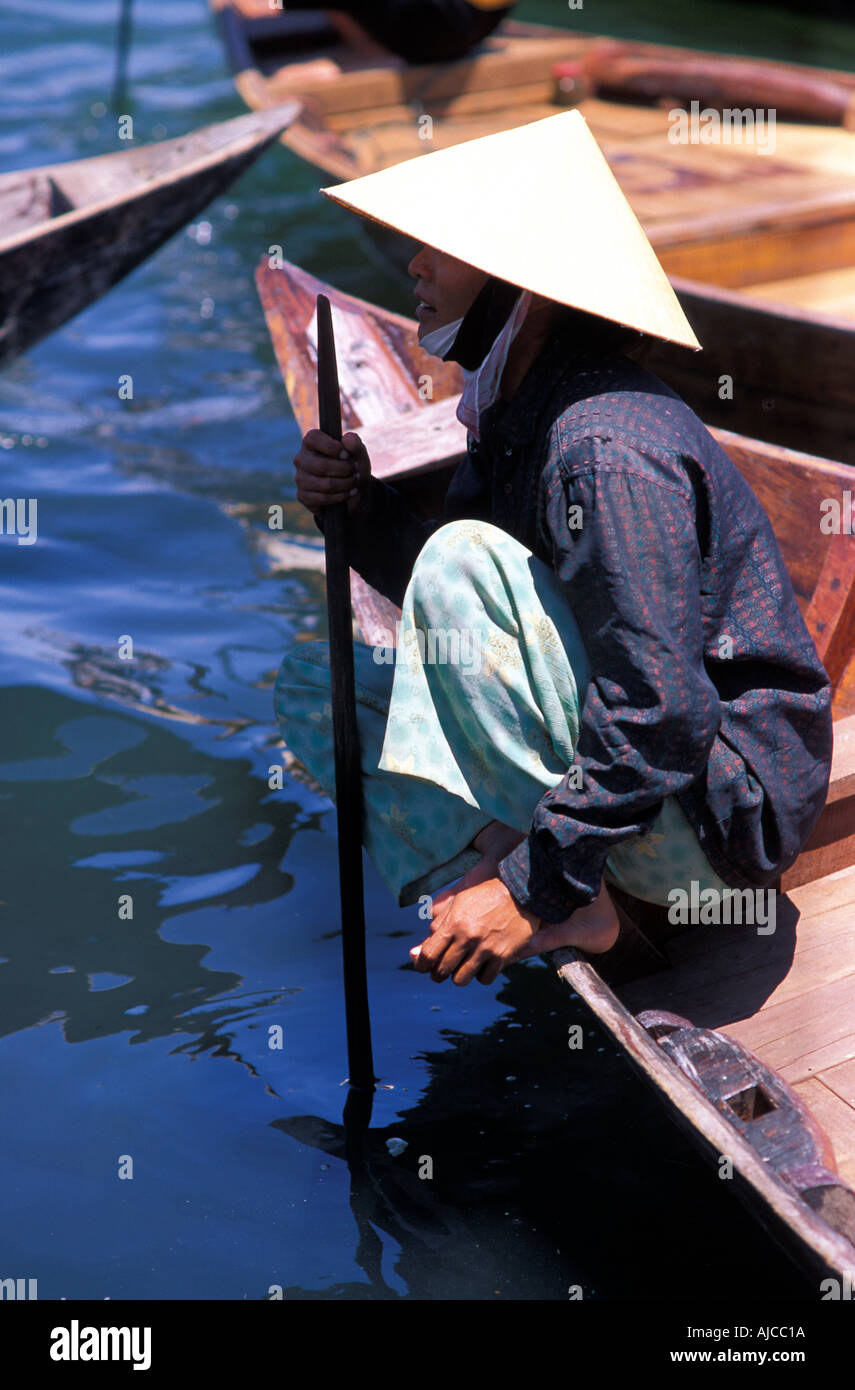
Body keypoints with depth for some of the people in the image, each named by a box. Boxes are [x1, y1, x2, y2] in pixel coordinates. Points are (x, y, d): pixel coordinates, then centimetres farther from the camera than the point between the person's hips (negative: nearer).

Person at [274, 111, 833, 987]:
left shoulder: (608, 449, -26)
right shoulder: (511, 406, 5)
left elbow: (663, 718, -30)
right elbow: (442, 609, 13)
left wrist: (535, 886, -27)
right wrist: (360, 509, -6)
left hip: (716, 811, -10)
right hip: (615, 766, 10)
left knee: (465, 560, -27)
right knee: (310, 685, 9)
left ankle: (561, 903, -19)